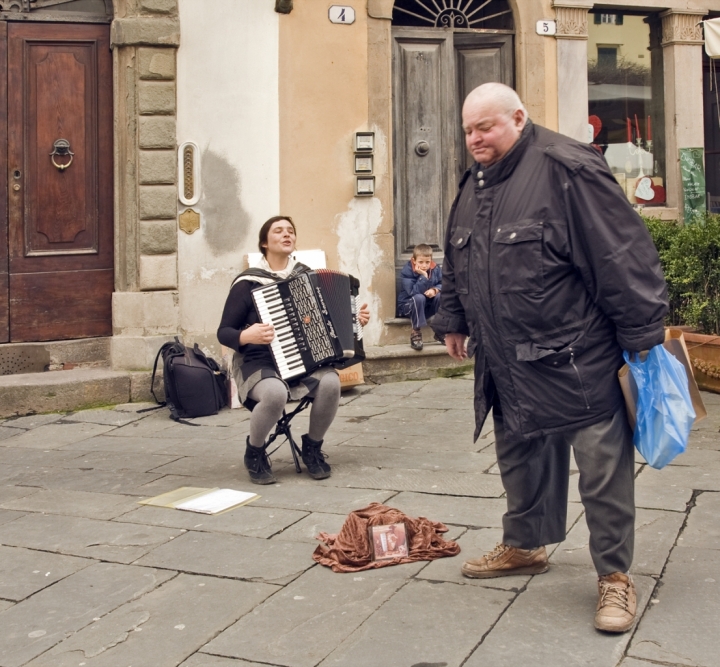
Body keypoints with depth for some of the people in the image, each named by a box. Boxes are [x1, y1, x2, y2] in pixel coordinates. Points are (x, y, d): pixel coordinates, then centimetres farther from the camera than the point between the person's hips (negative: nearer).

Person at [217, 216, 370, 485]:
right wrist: (247, 336, -24)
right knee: (276, 393, -37)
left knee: (330, 382, -29)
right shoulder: (248, 283, -5)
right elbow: (224, 332, -4)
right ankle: (254, 452, -7)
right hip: (259, 362, -4)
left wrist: (353, 319, 1)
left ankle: (312, 447, -2)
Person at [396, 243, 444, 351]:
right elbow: (413, 292, -28)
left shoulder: (436, 269, -2)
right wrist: (424, 276, -32)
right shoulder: (406, 272, -17)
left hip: (428, 306, 4)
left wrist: (435, 290, -24)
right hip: (408, 306, -4)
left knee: (440, 296, -25)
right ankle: (416, 332, -25)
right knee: (419, 298, -36)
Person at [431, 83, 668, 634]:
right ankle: (524, 547, 39)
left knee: (602, 468, 0)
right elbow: (457, 265, 25)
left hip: (577, 362, -7)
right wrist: (455, 321, 27)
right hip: (507, 366, 8)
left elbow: (624, 254, -16)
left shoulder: (565, 169, -15)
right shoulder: (474, 184, 12)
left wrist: (643, 334, -15)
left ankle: (615, 575, 14)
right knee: (519, 458, 20)